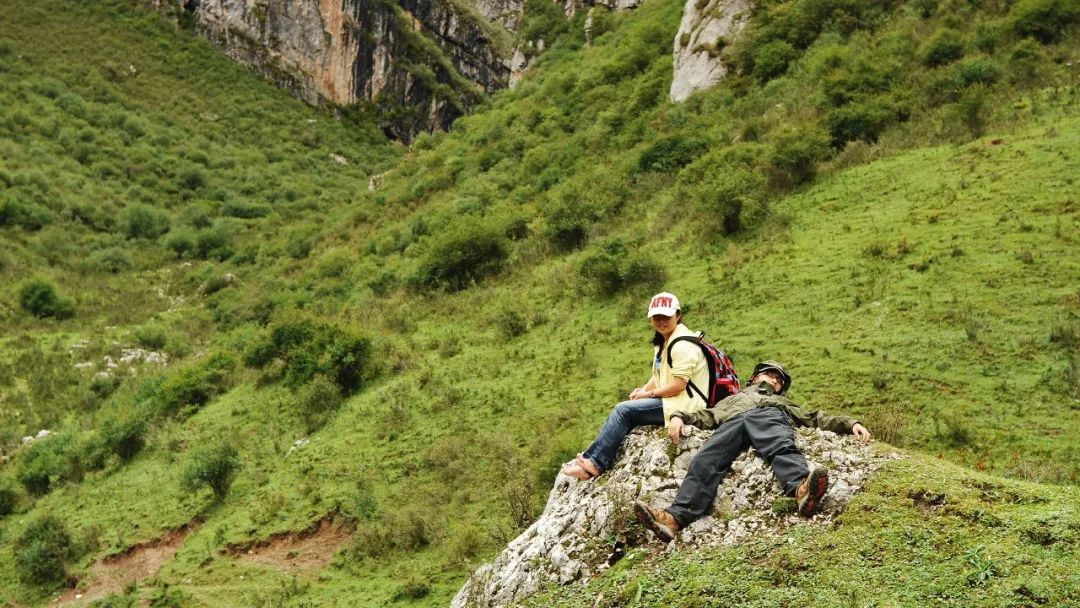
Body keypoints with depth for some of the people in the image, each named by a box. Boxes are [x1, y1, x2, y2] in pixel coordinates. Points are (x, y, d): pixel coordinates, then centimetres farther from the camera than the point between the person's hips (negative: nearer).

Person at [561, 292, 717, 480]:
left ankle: (595, 463, -13)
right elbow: (659, 376, 19)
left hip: (684, 405, -10)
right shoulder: (662, 342, 14)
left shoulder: (683, 345, -17)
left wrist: (649, 394, -10)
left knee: (623, 410, -16)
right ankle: (592, 459, -6)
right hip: (668, 401, 10)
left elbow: (678, 385, -21)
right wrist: (643, 390, -1)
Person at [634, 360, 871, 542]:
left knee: (782, 449, -38)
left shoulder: (784, 403, 45)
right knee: (705, 461, -31)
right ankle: (676, 517, -53)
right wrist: (679, 416, 10)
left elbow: (818, 418, 32)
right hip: (732, 421, 0)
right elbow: (705, 417, 31)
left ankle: (802, 490, -70)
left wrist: (850, 423, 16)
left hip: (769, 415, 0)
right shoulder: (730, 400, 47)